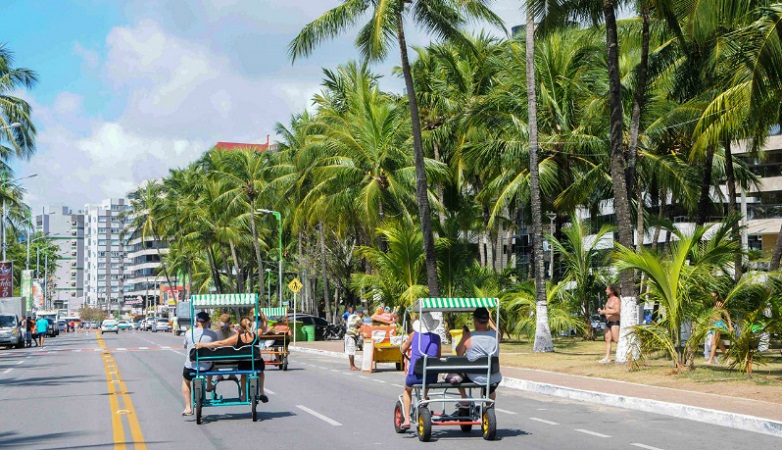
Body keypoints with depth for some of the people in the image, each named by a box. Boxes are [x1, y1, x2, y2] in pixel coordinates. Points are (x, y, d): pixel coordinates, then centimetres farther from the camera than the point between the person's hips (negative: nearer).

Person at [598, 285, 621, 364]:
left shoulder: (616, 300, -11)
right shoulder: (609, 299, 18)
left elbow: (617, 311, -21)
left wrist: (605, 311, -21)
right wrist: (601, 310, 5)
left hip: (614, 322, -9)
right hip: (608, 322, 9)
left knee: (617, 340, -11)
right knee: (607, 340, 5)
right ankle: (607, 358, 4)